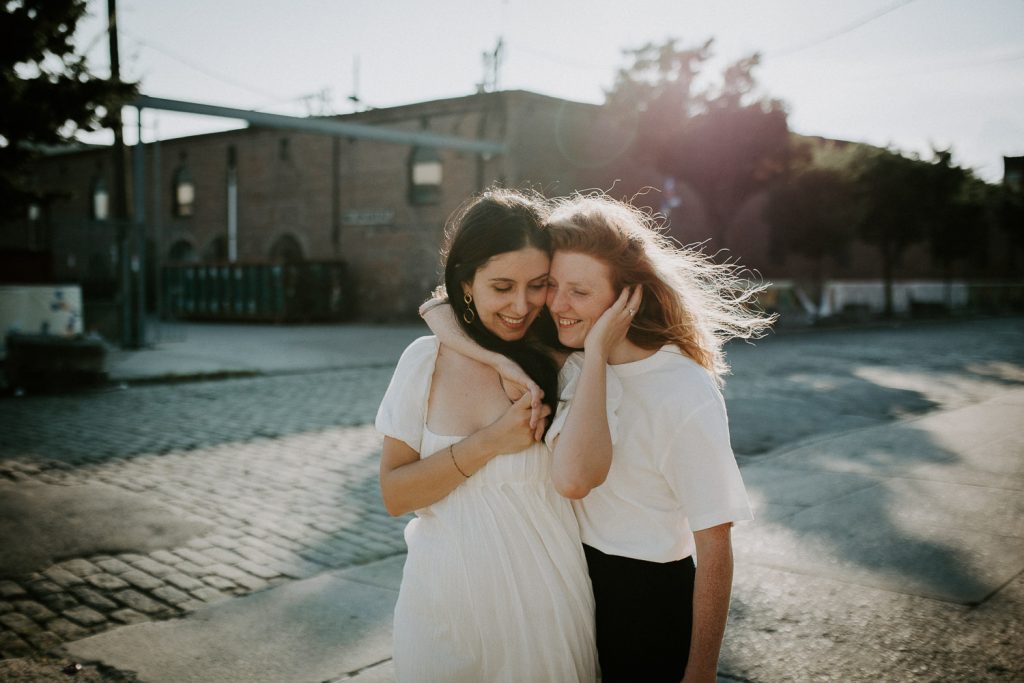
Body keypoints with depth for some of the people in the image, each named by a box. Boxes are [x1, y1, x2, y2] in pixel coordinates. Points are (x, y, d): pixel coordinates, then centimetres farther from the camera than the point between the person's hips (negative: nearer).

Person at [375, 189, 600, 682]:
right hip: (446, 603, 2)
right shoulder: (426, 360, -4)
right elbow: (394, 494, -6)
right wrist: (488, 444, -17)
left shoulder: (559, 367, -9)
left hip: (541, 605, -1)